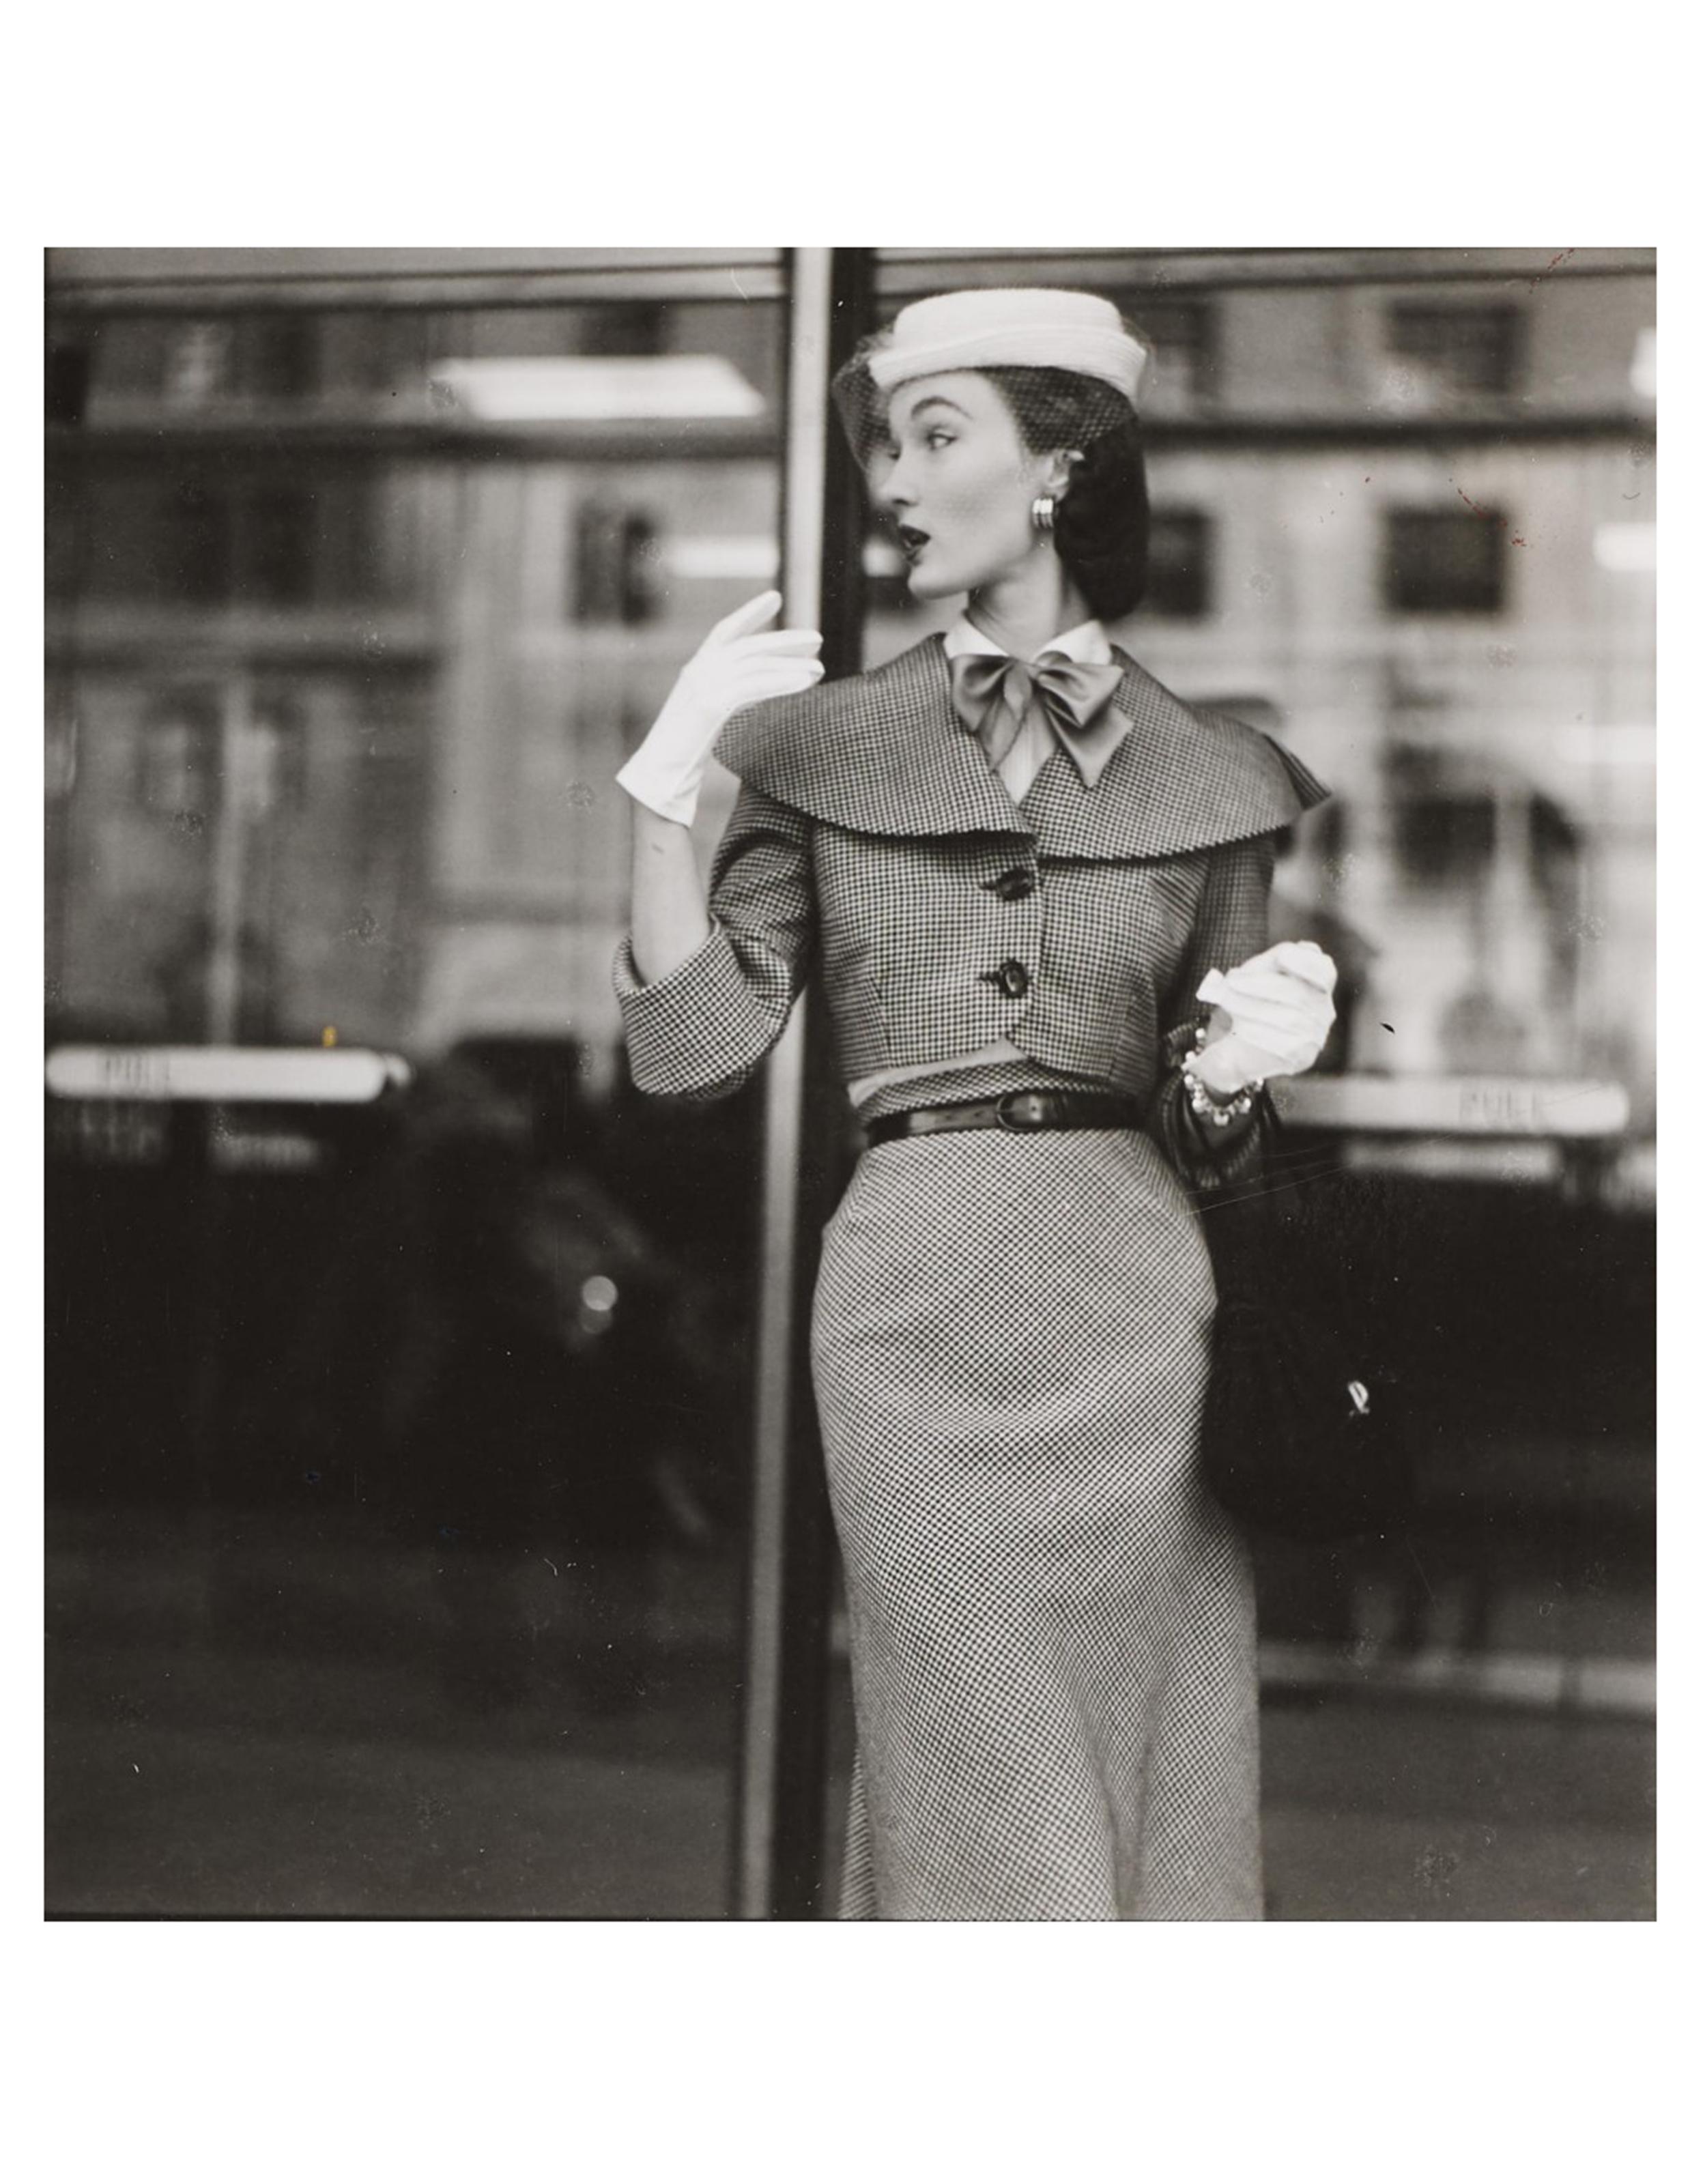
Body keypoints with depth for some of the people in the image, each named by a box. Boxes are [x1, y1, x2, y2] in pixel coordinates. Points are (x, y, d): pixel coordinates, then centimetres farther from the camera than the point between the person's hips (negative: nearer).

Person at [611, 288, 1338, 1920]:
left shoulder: (1210, 776, 9)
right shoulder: (822, 744, 9)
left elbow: (1207, 1146, 12)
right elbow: (690, 1047, -1)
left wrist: (1234, 1067, -9)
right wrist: (664, 782, -8)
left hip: (1138, 1312, 1)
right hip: (913, 1304, -1)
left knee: (1160, 1790, 5)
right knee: (981, 1803, 1)